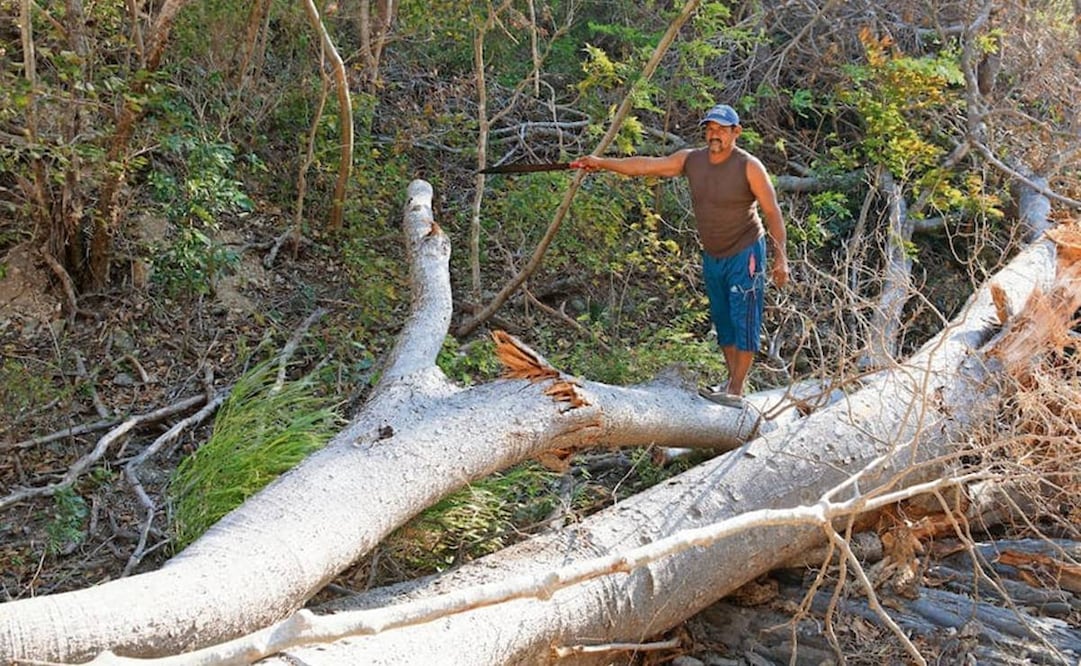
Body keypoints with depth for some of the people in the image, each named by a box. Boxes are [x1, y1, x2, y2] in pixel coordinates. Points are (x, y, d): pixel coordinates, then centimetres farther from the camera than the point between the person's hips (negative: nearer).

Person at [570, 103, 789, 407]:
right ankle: (731, 380, 22)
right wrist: (602, 163, -2)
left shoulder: (749, 166, -15)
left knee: (743, 319, -6)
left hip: (744, 254, -7)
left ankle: (736, 391, -5)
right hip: (712, 256, 7)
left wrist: (781, 258, -15)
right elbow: (646, 165, 2)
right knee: (722, 319, 12)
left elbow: (772, 212, -12)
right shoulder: (691, 160, 0)